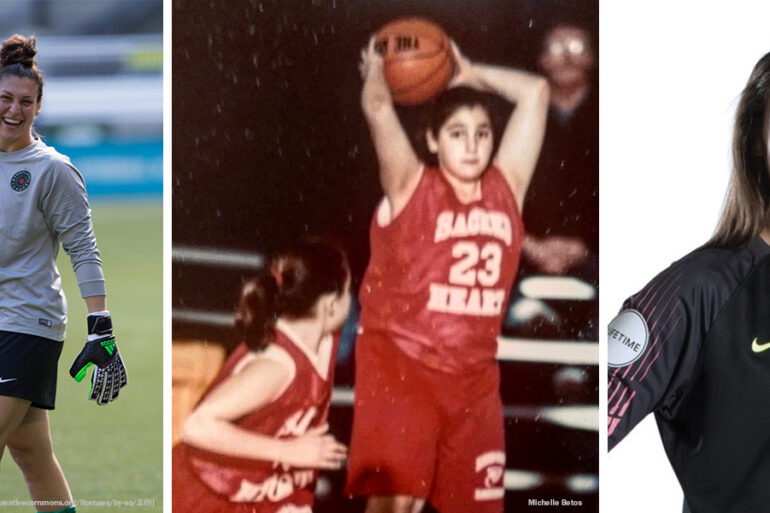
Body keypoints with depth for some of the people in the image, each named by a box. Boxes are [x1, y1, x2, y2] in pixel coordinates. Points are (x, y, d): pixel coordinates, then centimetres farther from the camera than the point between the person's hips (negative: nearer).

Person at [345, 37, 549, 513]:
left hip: (474, 376, 5)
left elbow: (535, 92, 6)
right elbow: (378, 108, -19)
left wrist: (470, 75, 13)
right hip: (401, 364, -5)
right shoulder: (411, 187, -6)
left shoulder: (506, 187, 4)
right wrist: (376, 71, 1)